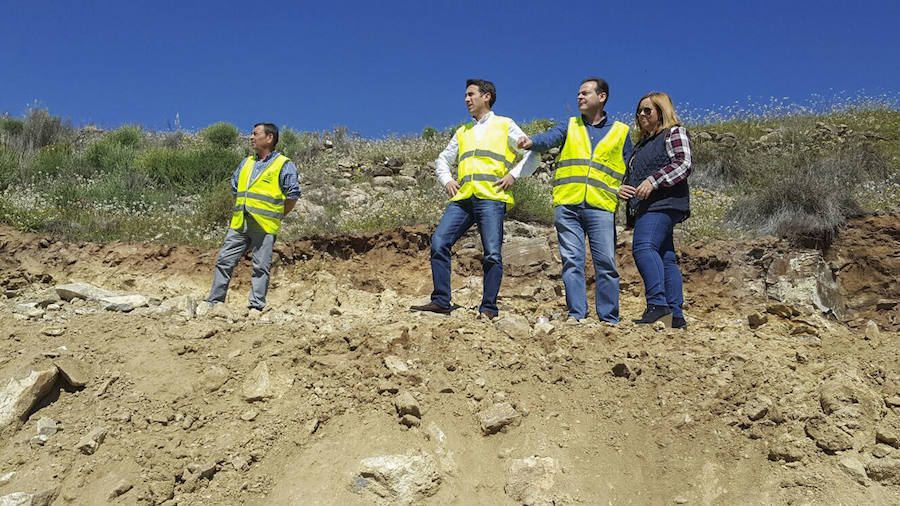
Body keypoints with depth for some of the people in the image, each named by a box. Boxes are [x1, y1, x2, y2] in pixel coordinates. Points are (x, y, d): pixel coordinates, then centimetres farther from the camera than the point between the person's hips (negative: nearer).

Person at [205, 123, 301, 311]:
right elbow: (235, 187, 28)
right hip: (239, 224, 6)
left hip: (264, 226, -6)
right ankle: (213, 302, 13)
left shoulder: (284, 165, -2)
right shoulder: (247, 162, 18)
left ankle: (257, 306, 7)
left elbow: (293, 195, -5)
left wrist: (276, 216, -2)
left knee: (261, 267, -1)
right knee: (224, 261, 5)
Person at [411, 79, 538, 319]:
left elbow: (533, 156, 10)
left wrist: (513, 174, -4)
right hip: (463, 198, 5)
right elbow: (442, 160, 34)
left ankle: (488, 308, -3)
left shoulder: (505, 126, 13)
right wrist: (447, 180, 14)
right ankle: (440, 301, -4)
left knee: (492, 253, -10)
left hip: (491, 198, -5)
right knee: (439, 243, -9)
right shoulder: (463, 132, 27)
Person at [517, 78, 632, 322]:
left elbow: (629, 171, 18)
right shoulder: (569, 126, 17)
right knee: (571, 261, -1)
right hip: (567, 205, 1)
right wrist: (532, 142, -26)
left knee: (606, 263, -4)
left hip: (601, 206, -1)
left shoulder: (620, 132, 15)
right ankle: (576, 315, 5)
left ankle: (610, 318, 4)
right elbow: (549, 138, -4)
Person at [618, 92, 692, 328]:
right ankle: (675, 315, 2)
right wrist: (622, 189, 10)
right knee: (665, 259, 4)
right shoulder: (642, 143, 30)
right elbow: (632, 175, 33)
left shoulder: (674, 133, 5)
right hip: (647, 206, 9)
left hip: (664, 203, -9)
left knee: (643, 246, -26)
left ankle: (658, 304, -33)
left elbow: (683, 164, -9)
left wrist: (653, 181, -20)